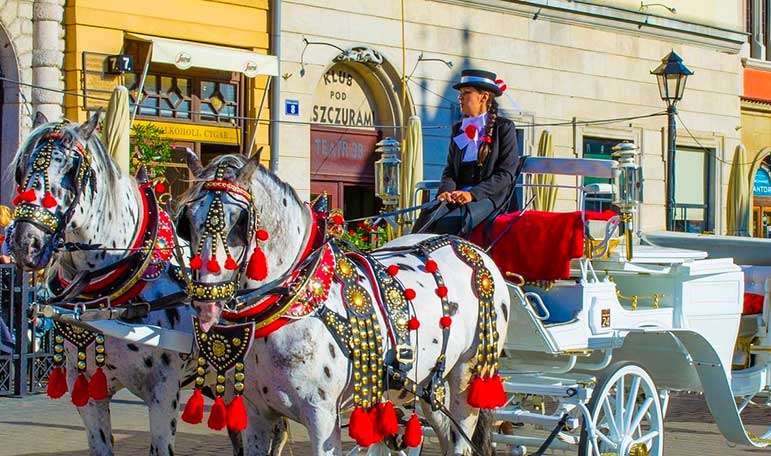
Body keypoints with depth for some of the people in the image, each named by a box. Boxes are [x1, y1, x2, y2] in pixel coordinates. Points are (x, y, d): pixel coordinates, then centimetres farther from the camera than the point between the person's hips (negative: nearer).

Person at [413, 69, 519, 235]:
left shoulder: (504, 127, 3)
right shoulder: (458, 129, 20)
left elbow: (506, 173, -5)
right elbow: (450, 168, 16)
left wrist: (473, 194, -17)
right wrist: (446, 190, -8)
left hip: (489, 196, -5)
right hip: (457, 196, 5)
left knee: (449, 223, -32)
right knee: (426, 220, -25)